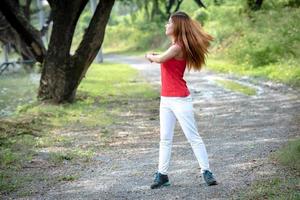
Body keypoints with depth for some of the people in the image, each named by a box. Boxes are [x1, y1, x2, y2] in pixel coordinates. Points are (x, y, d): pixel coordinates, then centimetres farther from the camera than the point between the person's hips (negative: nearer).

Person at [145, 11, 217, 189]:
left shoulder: (178, 47, -16)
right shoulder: (174, 46, 13)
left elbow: (160, 59, -24)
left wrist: (150, 56, -4)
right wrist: (154, 56, 4)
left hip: (180, 100, -9)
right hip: (166, 100, 9)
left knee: (193, 137, -2)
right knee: (165, 139, 9)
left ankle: (206, 171, 4)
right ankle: (162, 175, 12)